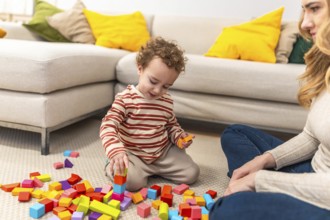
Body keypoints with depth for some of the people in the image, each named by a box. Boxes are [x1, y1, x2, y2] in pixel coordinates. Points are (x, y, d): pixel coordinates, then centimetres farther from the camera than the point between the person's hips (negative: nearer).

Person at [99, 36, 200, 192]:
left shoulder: (167, 101, 1)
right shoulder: (126, 98, -16)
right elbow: (108, 126, -26)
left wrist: (179, 136, -4)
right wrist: (116, 151, -44)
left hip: (163, 152, 5)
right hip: (133, 155, -5)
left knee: (191, 174, -3)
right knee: (133, 181, -30)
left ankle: (153, 170, 16)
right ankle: (113, 166, 4)